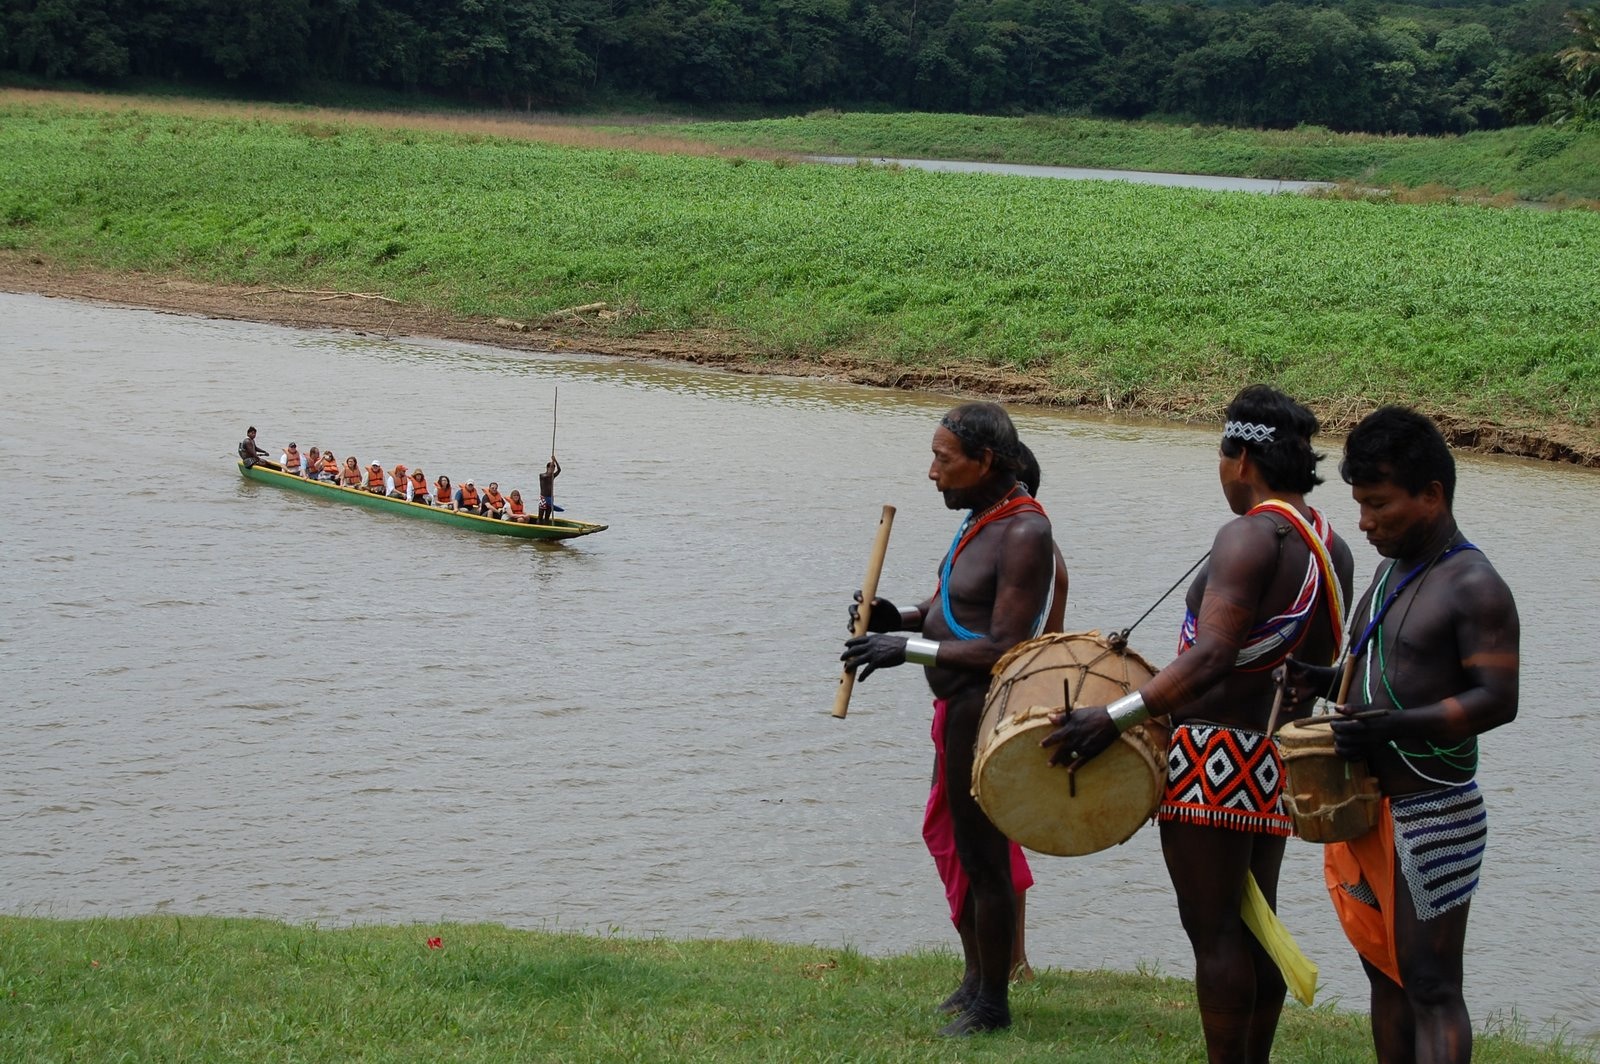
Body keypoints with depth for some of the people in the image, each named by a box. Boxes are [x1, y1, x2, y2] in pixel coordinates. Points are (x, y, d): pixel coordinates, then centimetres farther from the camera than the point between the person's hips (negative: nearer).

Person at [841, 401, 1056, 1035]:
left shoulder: (1023, 534, -20)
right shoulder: (982, 520, 10)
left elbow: (1004, 647, -24)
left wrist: (909, 649, -23)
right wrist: (901, 618, 3)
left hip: (988, 711, -10)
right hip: (958, 708, 10)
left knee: (982, 853, 0)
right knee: (955, 840, 21)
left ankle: (992, 1004, 12)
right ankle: (975, 978, 37)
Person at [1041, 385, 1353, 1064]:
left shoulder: (1249, 536, -17)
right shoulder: (1331, 548, 10)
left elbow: (1211, 657, -27)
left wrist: (1115, 717, -30)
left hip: (1214, 757, -9)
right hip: (1273, 760, 9)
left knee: (1212, 931, -3)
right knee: (1255, 927, 15)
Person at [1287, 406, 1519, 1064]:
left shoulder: (1473, 587, -14)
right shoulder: (1392, 571, 13)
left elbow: (1497, 700, -21)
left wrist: (1394, 727, -31)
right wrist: (1326, 682, 4)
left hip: (1432, 818, -9)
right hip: (1367, 809, 9)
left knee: (1430, 989, -8)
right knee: (1386, 976, 14)